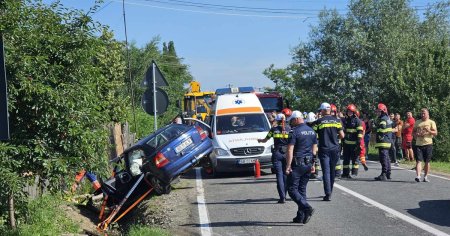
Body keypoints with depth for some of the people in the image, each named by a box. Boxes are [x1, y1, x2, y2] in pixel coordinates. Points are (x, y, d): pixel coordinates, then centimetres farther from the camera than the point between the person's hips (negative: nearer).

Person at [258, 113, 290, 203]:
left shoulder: (274, 129, 3)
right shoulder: (289, 129, 3)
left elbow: (265, 140, 15)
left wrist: (260, 140, 35)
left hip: (277, 153, -1)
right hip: (286, 153, 1)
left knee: (279, 175, -3)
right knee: (285, 174, 12)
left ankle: (282, 197, -10)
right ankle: (284, 195, 17)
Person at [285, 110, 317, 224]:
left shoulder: (295, 131, -12)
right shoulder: (312, 131, 12)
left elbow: (290, 150, -17)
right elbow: (314, 149, 16)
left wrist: (288, 166, -15)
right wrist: (312, 164, 21)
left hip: (297, 164, -7)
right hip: (308, 164, 8)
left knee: (292, 189, -2)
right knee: (302, 189, 13)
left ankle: (307, 208, -19)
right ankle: (301, 216, 13)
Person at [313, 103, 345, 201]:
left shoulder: (318, 122, -5)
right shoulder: (337, 121, 3)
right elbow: (342, 135, 3)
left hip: (324, 149, -3)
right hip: (335, 149, 3)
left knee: (326, 171, -4)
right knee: (332, 171, 15)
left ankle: (328, 194, -12)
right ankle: (329, 192, 26)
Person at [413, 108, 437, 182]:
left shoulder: (431, 122, 6)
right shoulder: (417, 122, 15)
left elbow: (435, 133, -1)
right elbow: (413, 132, 17)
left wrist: (429, 131, -19)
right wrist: (417, 135, -5)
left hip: (428, 144, -2)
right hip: (418, 144, 2)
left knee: (427, 162, 4)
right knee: (418, 161, -10)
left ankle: (425, 177, 14)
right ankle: (418, 176, -18)